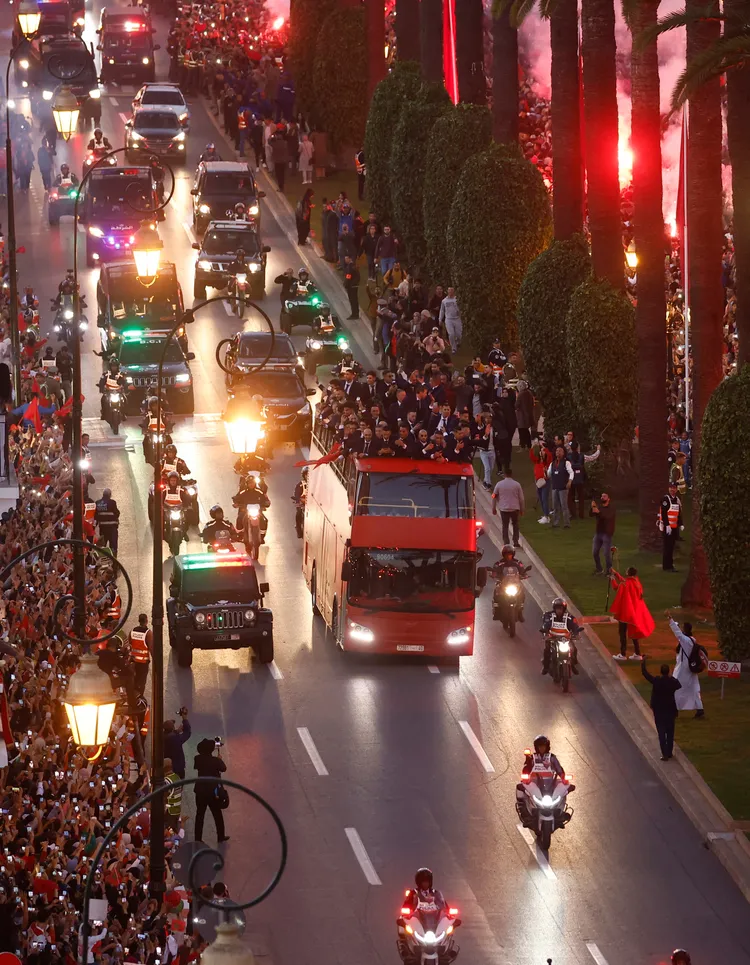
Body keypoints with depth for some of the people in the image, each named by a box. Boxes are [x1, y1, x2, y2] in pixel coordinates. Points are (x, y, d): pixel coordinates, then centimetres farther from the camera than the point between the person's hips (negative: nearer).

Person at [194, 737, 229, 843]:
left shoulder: (198, 759, -9)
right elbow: (223, 768, -1)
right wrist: (219, 758, 15)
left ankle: (198, 839, 10)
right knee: (217, 815, 15)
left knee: (199, 815, 9)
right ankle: (221, 836, 25)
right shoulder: (215, 761, -17)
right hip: (212, 791, -2)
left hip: (200, 791, 2)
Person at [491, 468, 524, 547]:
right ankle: (516, 541, 13)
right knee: (515, 525, 17)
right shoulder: (517, 484, -3)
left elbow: (494, 497, 2)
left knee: (505, 526, 7)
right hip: (515, 508, 1)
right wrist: (522, 509, 13)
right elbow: (521, 498, 2)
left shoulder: (499, 484, -3)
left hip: (504, 508, -1)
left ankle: (506, 542, 1)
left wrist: (493, 508, 13)